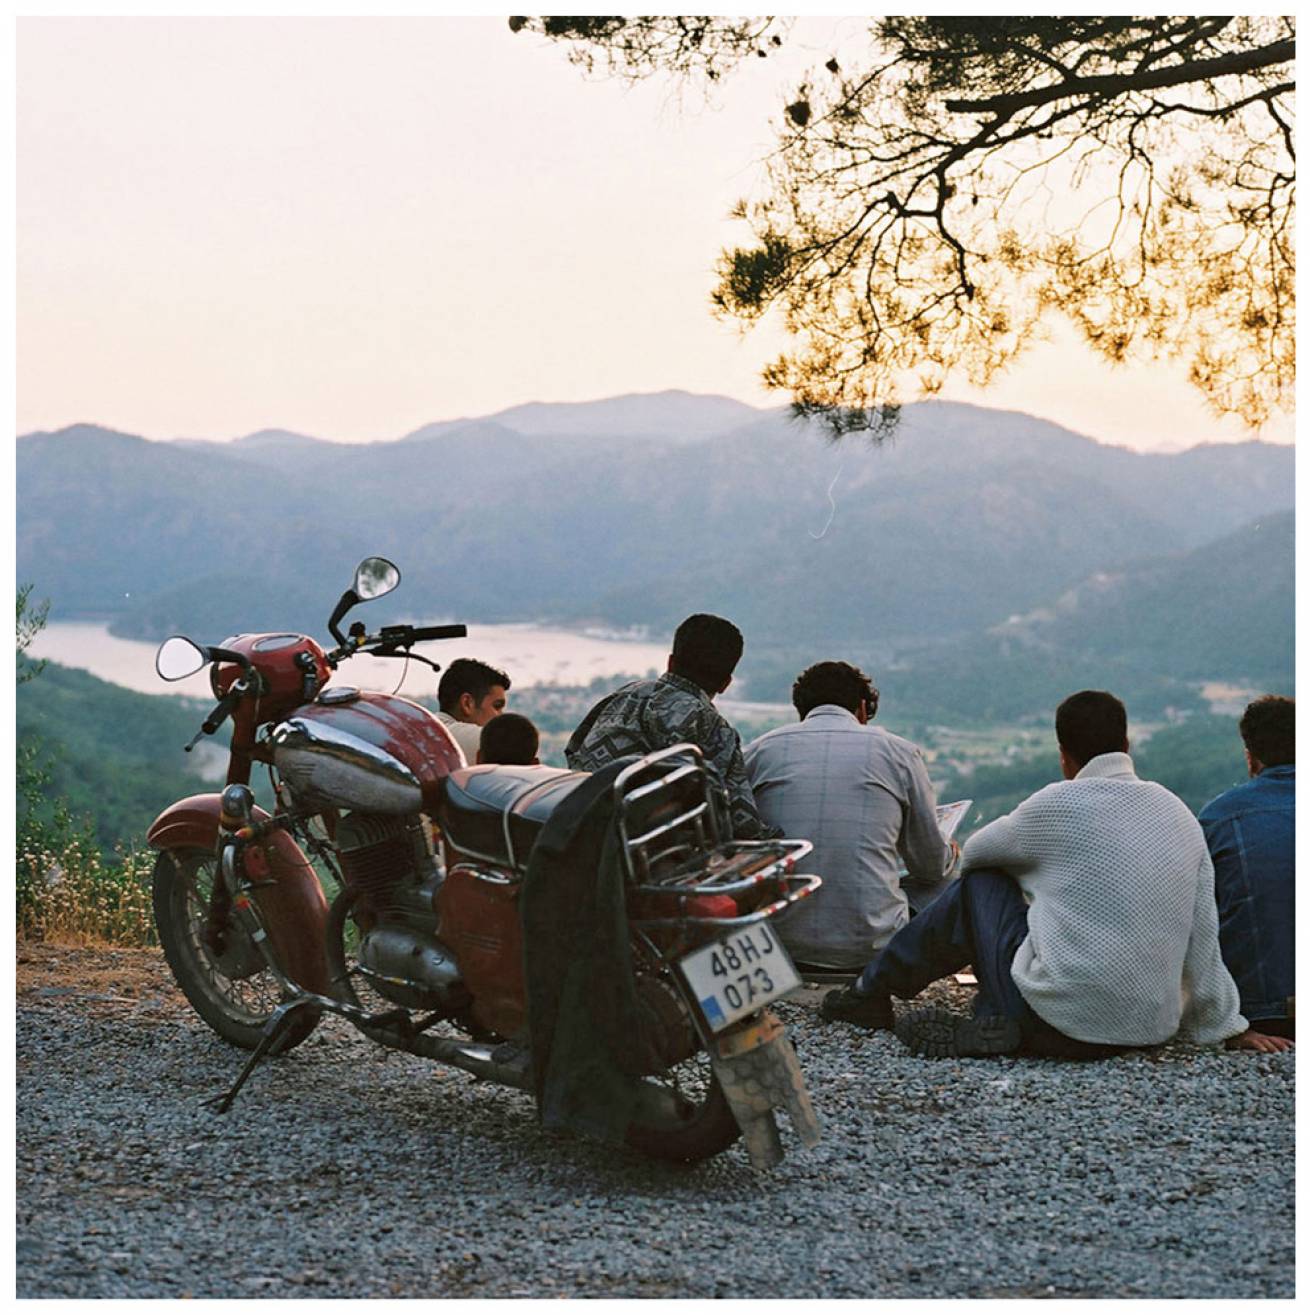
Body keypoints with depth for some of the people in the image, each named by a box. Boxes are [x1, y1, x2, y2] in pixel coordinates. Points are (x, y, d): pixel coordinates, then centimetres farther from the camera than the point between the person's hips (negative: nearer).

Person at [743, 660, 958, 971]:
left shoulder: (760, 749, 6)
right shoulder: (898, 752, 3)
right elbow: (931, 866, 11)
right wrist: (949, 854, 36)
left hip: (779, 943, 3)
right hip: (870, 945, -3)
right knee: (946, 886, 26)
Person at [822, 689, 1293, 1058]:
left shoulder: (1059, 804, -7)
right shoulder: (1179, 813, 8)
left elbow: (975, 851, 12)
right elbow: (1203, 940, 10)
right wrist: (1231, 1028, 21)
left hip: (1062, 1024, -6)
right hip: (1152, 1028, 6)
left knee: (979, 884, 15)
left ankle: (873, 993, 27)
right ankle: (991, 1027, 13)